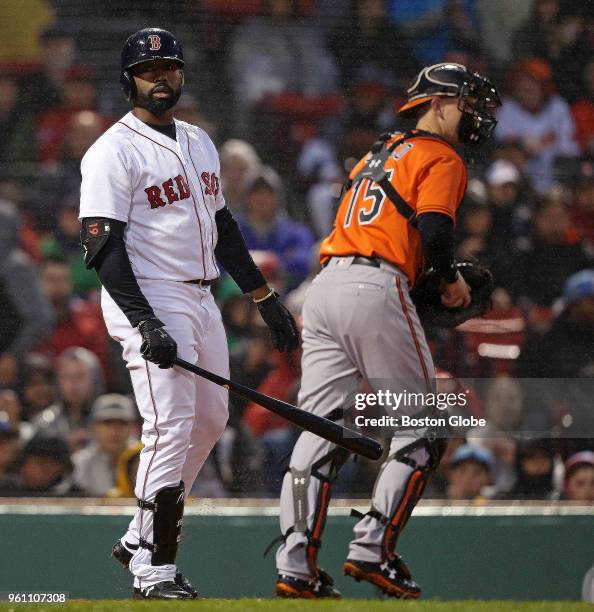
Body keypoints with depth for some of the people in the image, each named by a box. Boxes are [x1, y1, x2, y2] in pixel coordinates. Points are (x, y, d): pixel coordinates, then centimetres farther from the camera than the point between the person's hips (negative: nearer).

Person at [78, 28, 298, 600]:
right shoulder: (114, 151, -10)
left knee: (210, 419, 13)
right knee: (171, 424, -15)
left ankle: (139, 538, 23)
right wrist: (146, 324, -26)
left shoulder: (199, 143, 16)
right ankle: (153, 569, -11)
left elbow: (222, 226, 23)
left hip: (201, 299, 9)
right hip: (148, 300, -9)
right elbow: (101, 246, -17)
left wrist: (265, 297, 19)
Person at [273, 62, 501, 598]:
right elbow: (434, 229, -13)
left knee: (321, 429, 4)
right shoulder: (442, 159, 2)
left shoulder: (377, 154, 28)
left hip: (324, 287, 8)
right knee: (420, 431, 4)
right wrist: (452, 280, 4)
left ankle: (296, 564, -4)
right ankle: (373, 549, -4)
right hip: (376, 291, -8)